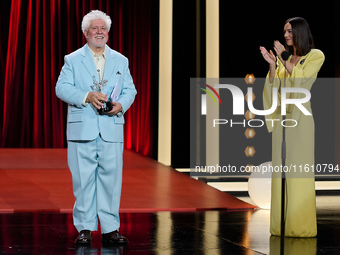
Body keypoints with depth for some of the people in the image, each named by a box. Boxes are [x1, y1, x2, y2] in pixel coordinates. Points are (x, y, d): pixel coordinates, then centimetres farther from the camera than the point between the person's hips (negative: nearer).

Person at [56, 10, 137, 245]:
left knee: (111, 178, 0)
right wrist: (87, 96, -17)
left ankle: (110, 229, 6)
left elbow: (130, 90, 12)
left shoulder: (120, 61, 15)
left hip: (112, 130, 2)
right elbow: (62, 88, -2)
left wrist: (121, 104, -10)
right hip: (82, 130, -2)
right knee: (83, 179, -1)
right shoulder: (72, 60, 8)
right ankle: (85, 228, 7)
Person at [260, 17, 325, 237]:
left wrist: (283, 59, -13)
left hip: (300, 117, -6)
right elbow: (274, 85, 8)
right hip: (282, 116, 6)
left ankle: (301, 225, -5)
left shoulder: (315, 56, 1)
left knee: (299, 168, -7)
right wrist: (272, 63, -4)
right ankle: (283, 223, 6)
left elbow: (300, 77, -11)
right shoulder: (286, 58, 17)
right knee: (281, 167, 3)